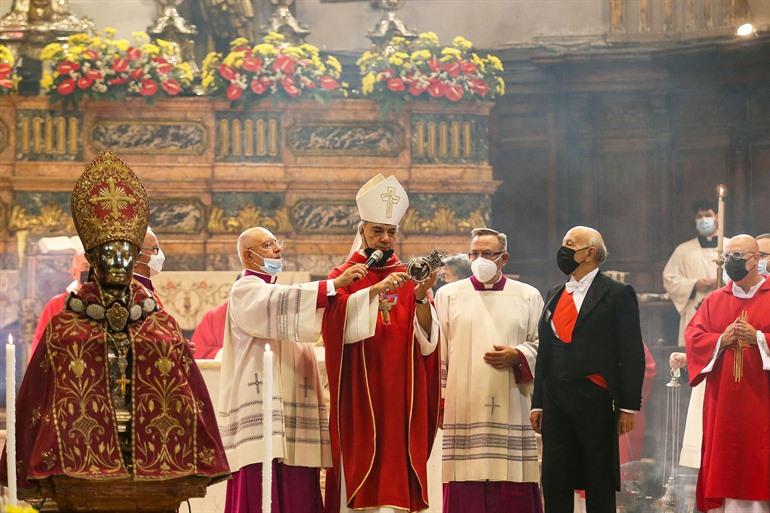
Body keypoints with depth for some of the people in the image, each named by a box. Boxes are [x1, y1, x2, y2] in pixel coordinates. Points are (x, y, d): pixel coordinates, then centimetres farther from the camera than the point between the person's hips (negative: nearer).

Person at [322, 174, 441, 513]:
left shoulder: (408, 279, 12)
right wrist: (377, 289, -25)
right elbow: (341, 321, -15)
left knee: (399, 475, -2)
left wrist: (421, 297, -15)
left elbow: (428, 339, 0)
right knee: (360, 469, -6)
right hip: (359, 398, -2)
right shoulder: (343, 277, 7)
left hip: (403, 397, 2)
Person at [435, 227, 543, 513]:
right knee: (466, 489, -5)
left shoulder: (528, 296, 11)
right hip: (463, 409, 0)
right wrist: (438, 401, 0)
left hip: (512, 409, 1)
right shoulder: (448, 295, 10)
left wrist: (517, 356, -8)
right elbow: (437, 352, 7)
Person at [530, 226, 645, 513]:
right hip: (555, 401, 6)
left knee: (599, 487, 1)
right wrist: (537, 403, 11)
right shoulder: (555, 296, 16)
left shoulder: (618, 294, -2)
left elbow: (632, 353, -6)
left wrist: (629, 406, -11)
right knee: (554, 481, 4)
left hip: (595, 401, -6)